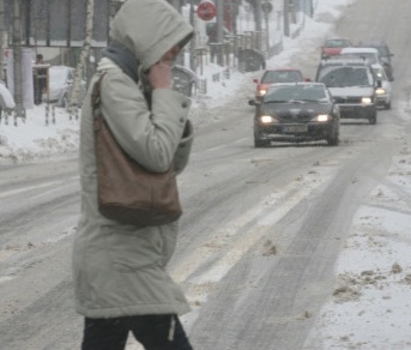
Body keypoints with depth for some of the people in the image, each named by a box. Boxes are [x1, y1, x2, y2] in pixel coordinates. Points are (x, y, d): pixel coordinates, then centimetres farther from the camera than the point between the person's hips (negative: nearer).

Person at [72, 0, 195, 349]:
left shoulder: (128, 84, 17)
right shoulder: (113, 84, -13)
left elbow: (175, 162, 17)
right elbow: (156, 154, -22)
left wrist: (178, 112, 0)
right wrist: (165, 93, -11)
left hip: (116, 254, 10)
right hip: (123, 260, -10)